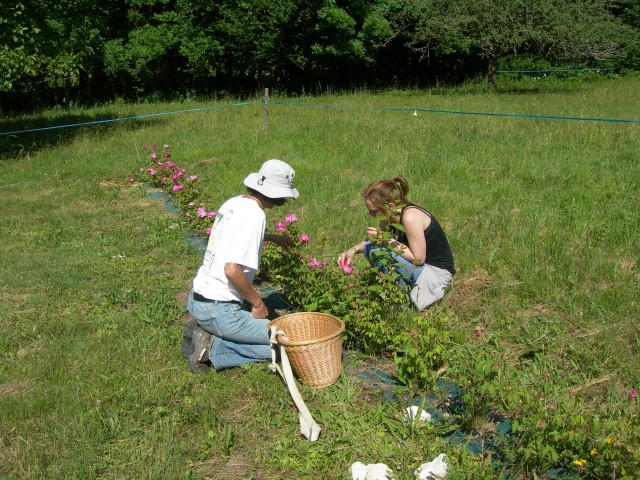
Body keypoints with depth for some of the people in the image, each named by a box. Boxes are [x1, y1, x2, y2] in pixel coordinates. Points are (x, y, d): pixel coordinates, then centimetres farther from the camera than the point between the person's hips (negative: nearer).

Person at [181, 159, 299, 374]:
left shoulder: (233, 203, 7)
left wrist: (271, 238, 38)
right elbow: (232, 270, -27)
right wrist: (257, 302, -13)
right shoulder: (255, 215, -19)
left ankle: (204, 334, 7)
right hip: (218, 311, -9)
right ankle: (213, 350, -10)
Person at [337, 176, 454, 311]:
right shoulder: (393, 215, -2)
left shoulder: (410, 217, -27)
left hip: (436, 273, -9)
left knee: (378, 252, -24)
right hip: (420, 266, 9)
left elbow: (418, 258, -24)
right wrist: (354, 249, -4)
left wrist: (387, 240, -21)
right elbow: (375, 239, 13)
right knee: (369, 246, 3)